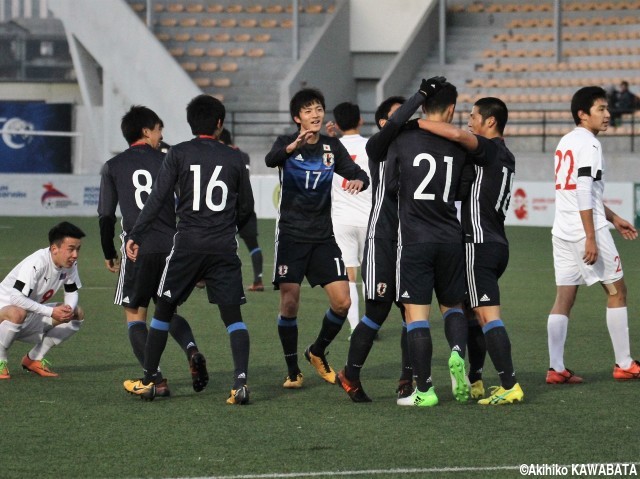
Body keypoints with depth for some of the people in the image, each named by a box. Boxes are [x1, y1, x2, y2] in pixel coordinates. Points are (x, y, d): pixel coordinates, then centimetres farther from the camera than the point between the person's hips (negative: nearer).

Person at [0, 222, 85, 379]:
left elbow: (72, 293, 5)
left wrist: (69, 309, -21)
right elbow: (16, 298, -38)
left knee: (77, 314, -1)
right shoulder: (36, 264, -31)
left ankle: (34, 359, 6)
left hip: (32, 316, 8)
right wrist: (51, 312, -38)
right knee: (17, 313, -43)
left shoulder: (70, 265, -7)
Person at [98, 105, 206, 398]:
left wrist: (109, 254, 17)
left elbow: (106, 215, 6)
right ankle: (192, 351, -8)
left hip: (137, 250, -2)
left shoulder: (112, 167, 7)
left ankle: (156, 379, -9)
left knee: (134, 315, 7)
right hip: (173, 247, 2)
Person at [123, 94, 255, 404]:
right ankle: (240, 381, -14)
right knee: (232, 316, 3)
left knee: (164, 309, 12)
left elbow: (158, 198, -7)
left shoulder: (179, 154, 0)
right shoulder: (234, 158, 7)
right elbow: (246, 207, 13)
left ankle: (148, 381, 15)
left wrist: (136, 236, -5)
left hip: (188, 244, -1)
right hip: (224, 248, 1)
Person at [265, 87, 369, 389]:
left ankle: (317, 352, 20)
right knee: (290, 304, -7)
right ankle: (293, 371, 8)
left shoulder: (332, 147, 7)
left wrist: (358, 180, -23)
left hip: (323, 237, 3)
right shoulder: (286, 143, -5)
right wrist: (293, 146, -48)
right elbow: (270, 160, -27)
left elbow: (357, 173, 3)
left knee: (342, 302, -5)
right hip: (291, 236, -3)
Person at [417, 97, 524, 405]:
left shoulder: (488, 149, -11)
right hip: (497, 242, 10)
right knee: (472, 312, 17)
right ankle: (474, 382, 21)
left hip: (480, 244, -10)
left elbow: (456, 134, -30)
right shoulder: (506, 157, 17)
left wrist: (417, 123, -18)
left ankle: (509, 385, -17)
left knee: (488, 315, -12)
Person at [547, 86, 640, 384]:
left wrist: (613, 218, 30)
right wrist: (591, 238, -20)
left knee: (564, 299, 3)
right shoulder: (588, 144, -11)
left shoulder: (566, 143, 17)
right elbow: (584, 194, -19)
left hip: (562, 232, 8)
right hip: (585, 230, -8)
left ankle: (556, 368, -5)